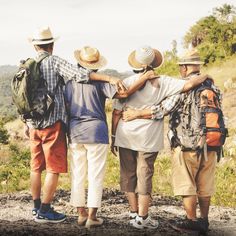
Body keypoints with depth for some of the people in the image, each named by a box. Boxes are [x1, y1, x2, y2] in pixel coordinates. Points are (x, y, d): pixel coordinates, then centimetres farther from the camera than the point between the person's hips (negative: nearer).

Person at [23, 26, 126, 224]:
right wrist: (109, 78, -24)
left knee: (36, 167, 16)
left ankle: (37, 206, 25)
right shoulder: (54, 62, -9)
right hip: (52, 123, -7)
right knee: (54, 168, 0)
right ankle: (44, 211, 0)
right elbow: (80, 74, -21)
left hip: (34, 124, 7)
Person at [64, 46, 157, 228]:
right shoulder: (100, 81, -7)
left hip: (75, 132, 4)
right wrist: (145, 77, -10)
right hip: (96, 132, -4)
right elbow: (123, 93, -17)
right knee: (95, 176, 2)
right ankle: (92, 216, 2)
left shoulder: (71, 81, 6)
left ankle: (81, 213, 16)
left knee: (78, 175, 12)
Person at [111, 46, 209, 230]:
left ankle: (134, 213, 20)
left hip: (126, 137, 2)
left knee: (128, 175, 14)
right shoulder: (161, 83, -8)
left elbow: (116, 113, -2)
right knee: (144, 176, 7)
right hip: (148, 139, -2)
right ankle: (142, 218, 10)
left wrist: (113, 137, 7)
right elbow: (188, 85, -17)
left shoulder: (127, 83, -3)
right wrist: (205, 77, 2)